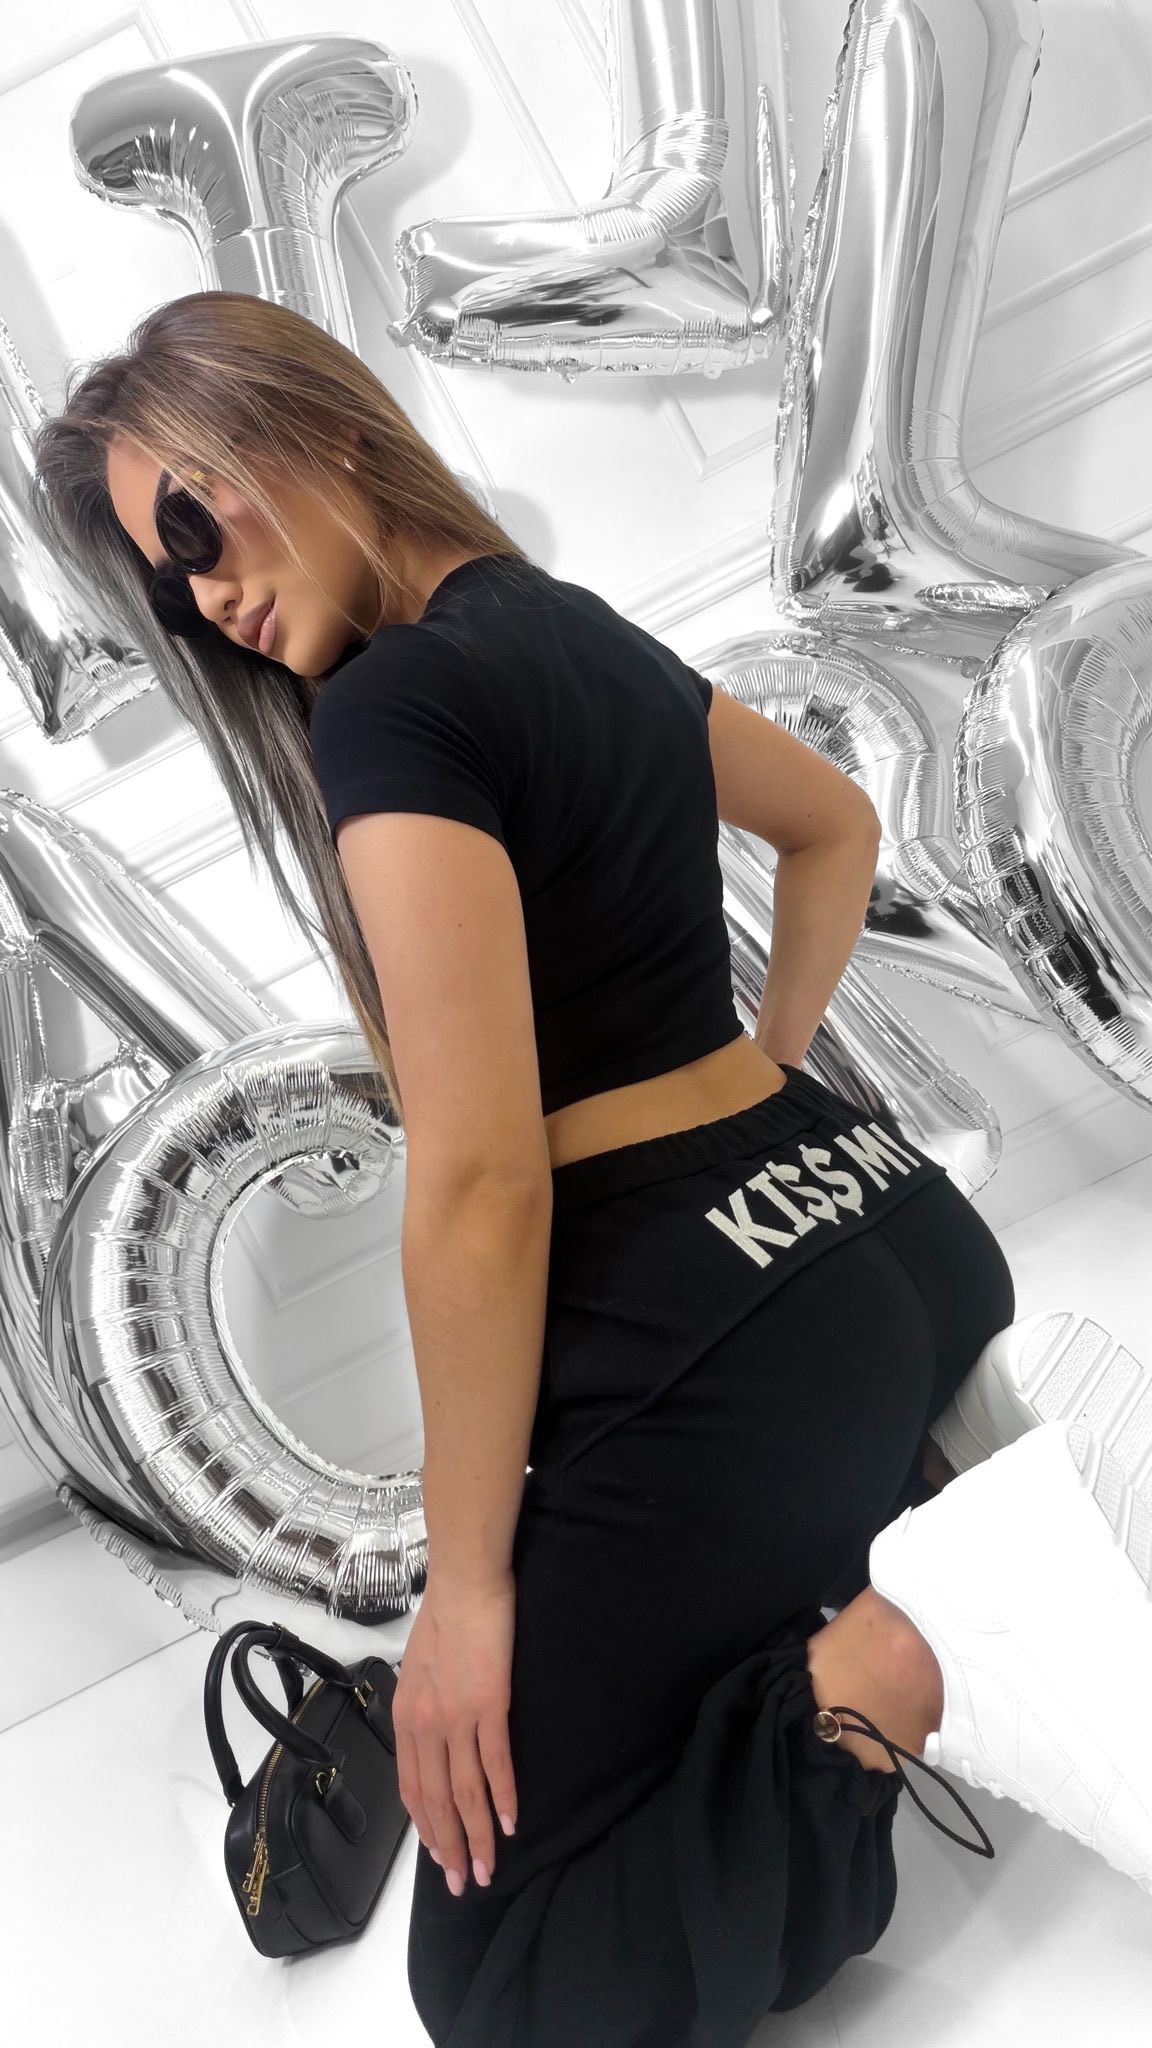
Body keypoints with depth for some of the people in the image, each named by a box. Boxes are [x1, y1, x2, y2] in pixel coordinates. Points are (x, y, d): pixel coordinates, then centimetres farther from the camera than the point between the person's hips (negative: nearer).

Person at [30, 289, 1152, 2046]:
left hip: (724, 1319, -9)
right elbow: (837, 829, 27)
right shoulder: (583, 628, 12)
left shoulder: (390, 709, -15)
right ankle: (961, 1536, 13)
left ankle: (927, 1648, -10)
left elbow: (482, 1185, -21)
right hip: (880, 1210, 9)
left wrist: (468, 1586, -10)